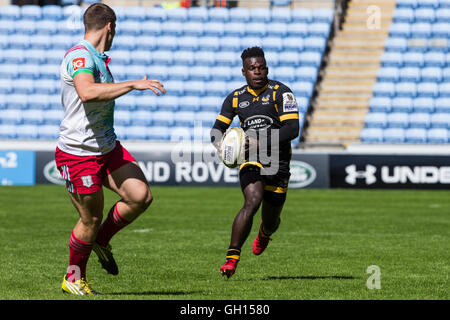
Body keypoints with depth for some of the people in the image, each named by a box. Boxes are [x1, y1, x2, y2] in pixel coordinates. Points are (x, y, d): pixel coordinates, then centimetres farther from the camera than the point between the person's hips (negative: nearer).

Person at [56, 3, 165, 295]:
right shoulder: (79, 56, -18)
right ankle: (74, 278, 21)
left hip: (108, 147, 8)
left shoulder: (98, 59, 13)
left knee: (141, 196, -7)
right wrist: (134, 84, -37)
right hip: (78, 152, -8)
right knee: (91, 219, -1)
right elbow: (87, 93, -39)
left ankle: (101, 241, 17)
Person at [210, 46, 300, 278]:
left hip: (278, 163, 0)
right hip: (250, 161, 0)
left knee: (271, 221, 11)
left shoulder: (280, 92, -6)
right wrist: (220, 143, -9)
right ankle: (232, 258, -26)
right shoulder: (236, 98, 6)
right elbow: (218, 128, 14)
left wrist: (261, 142, -23)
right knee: (252, 202, -28)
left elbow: (292, 129, -14)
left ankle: (264, 233, 51)